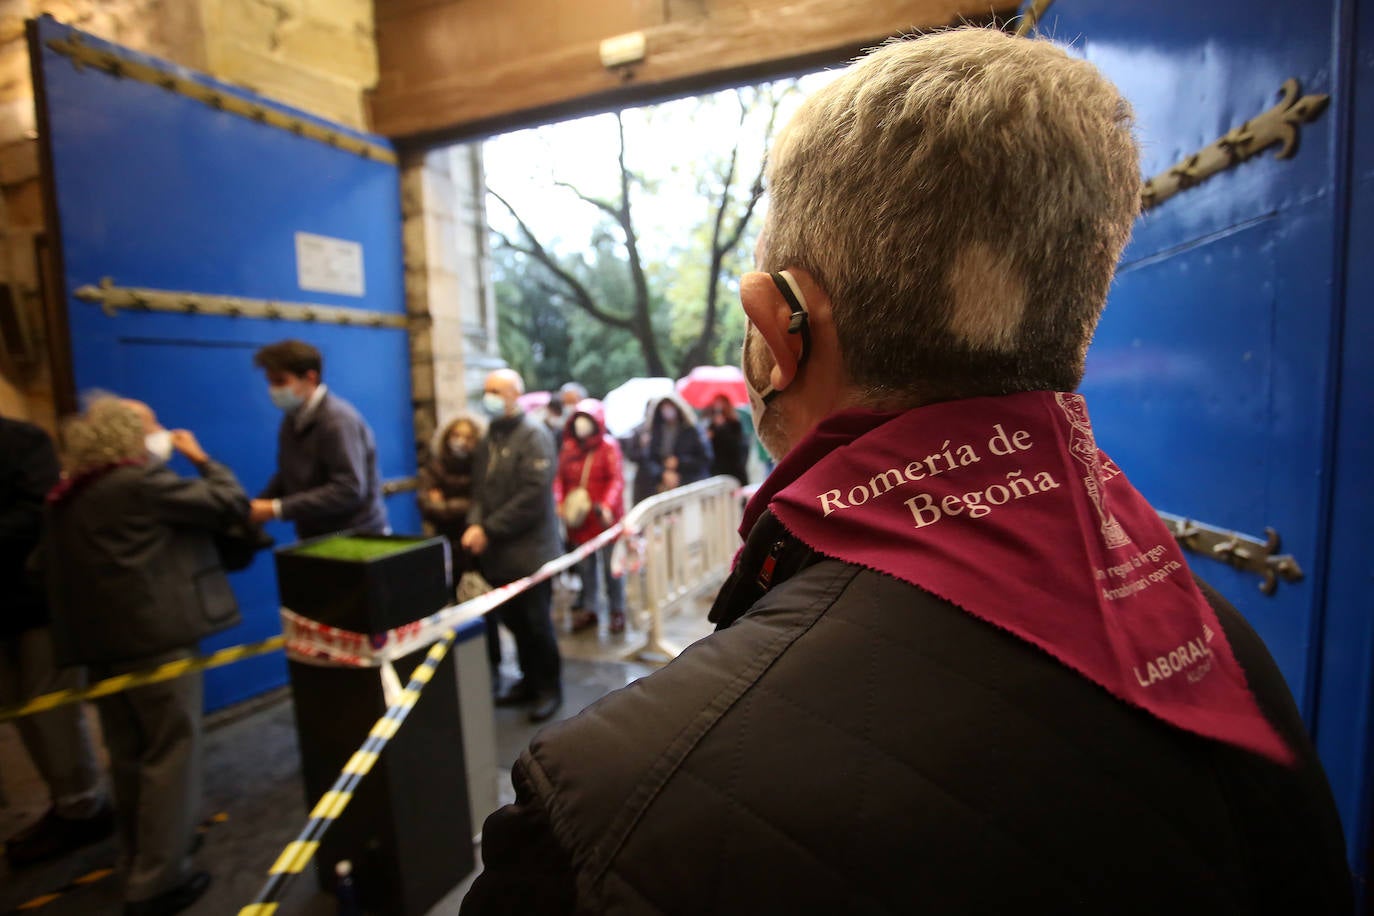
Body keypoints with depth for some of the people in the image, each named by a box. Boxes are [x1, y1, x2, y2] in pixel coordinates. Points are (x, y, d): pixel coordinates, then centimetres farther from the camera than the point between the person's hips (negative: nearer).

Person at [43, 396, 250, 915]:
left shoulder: (67, 497, 12)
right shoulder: (144, 482, -14)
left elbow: (53, 570, 21)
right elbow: (230, 503, -12)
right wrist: (202, 459, 2)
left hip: (101, 639, 9)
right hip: (155, 635, -8)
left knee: (129, 755, 20)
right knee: (170, 752, 2)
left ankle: (138, 862, 34)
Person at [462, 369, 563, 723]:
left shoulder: (534, 437, -10)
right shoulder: (491, 438, 14)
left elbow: (533, 496, -19)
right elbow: (480, 489, 13)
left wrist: (489, 529, -17)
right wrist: (475, 524, -6)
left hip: (529, 551, -7)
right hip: (497, 552, 7)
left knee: (536, 624, 3)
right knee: (514, 622, 14)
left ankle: (549, 688, 21)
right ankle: (529, 681, 31)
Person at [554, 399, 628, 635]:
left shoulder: (609, 446, -5)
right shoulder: (568, 447, 8)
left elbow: (617, 479, -13)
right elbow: (560, 478, 8)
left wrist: (607, 506, -26)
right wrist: (559, 503, -8)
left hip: (604, 518, -4)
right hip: (579, 519, 4)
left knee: (611, 567, 3)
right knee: (585, 567, 13)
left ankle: (617, 611, 17)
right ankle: (590, 609, 27)